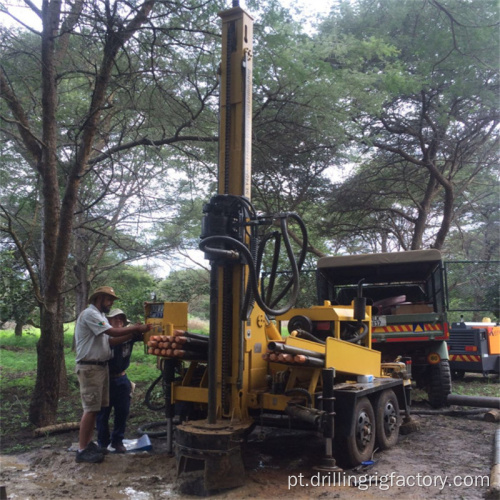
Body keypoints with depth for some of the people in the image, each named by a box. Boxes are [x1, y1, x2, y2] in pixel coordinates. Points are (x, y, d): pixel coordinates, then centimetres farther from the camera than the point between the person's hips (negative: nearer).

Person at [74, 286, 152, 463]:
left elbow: (113, 340, 11)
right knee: (91, 409, -8)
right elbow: (113, 332, -21)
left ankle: (88, 443, 22)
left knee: (95, 408, 13)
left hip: (101, 366, 10)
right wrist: (136, 328, -12)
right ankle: (82, 450, -1)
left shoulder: (100, 316, 18)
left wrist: (133, 332, 0)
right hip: (90, 368, -10)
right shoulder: (89, 314, -15)